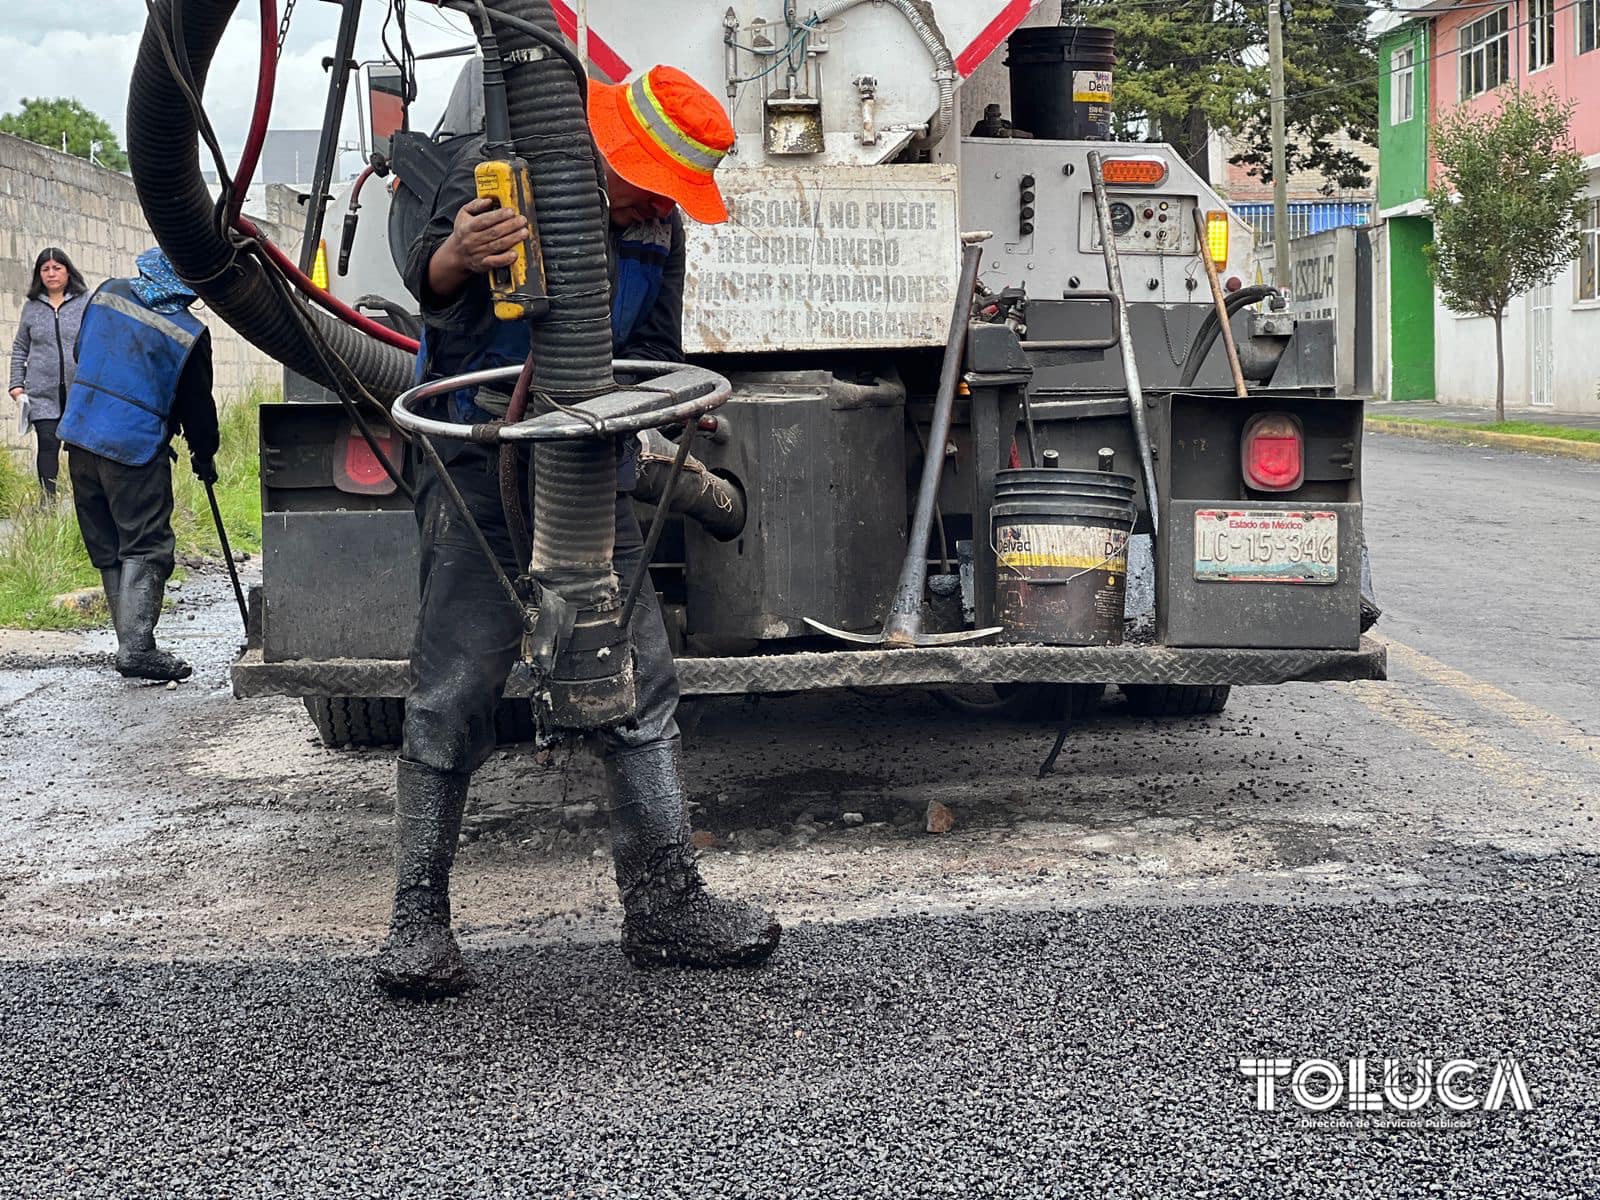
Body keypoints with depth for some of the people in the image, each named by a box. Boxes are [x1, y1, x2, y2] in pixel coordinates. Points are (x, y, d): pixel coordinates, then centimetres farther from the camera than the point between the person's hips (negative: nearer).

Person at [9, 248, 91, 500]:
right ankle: (49, 500, 3)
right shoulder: (32, 306, 11)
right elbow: (20, 348, 16)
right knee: (48, 445, -3)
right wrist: (16, 385, 8)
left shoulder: (86, 302, 4)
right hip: (43, 393, 1)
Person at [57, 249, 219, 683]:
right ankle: (136, 648, -10)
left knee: (107, 549, 13)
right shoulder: (189, 333, -9)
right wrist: (204, 456, 16)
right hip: (136, 448, -6)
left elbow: (81, 351, 18)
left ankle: (133, 641, 17)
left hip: (81, 435, 6)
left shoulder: (108, 293, 4)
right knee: (145, 548, -1)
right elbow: (197, 403, 1)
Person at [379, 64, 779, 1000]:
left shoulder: (659, 231, 6)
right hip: (480, 474, -5)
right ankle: (420, 916, 1)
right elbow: (433, 279, -23)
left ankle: (665, 905, 10)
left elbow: (655, 357, 6)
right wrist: (457, 257, -48)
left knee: (642, 683, 2)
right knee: (455, 694, -8)